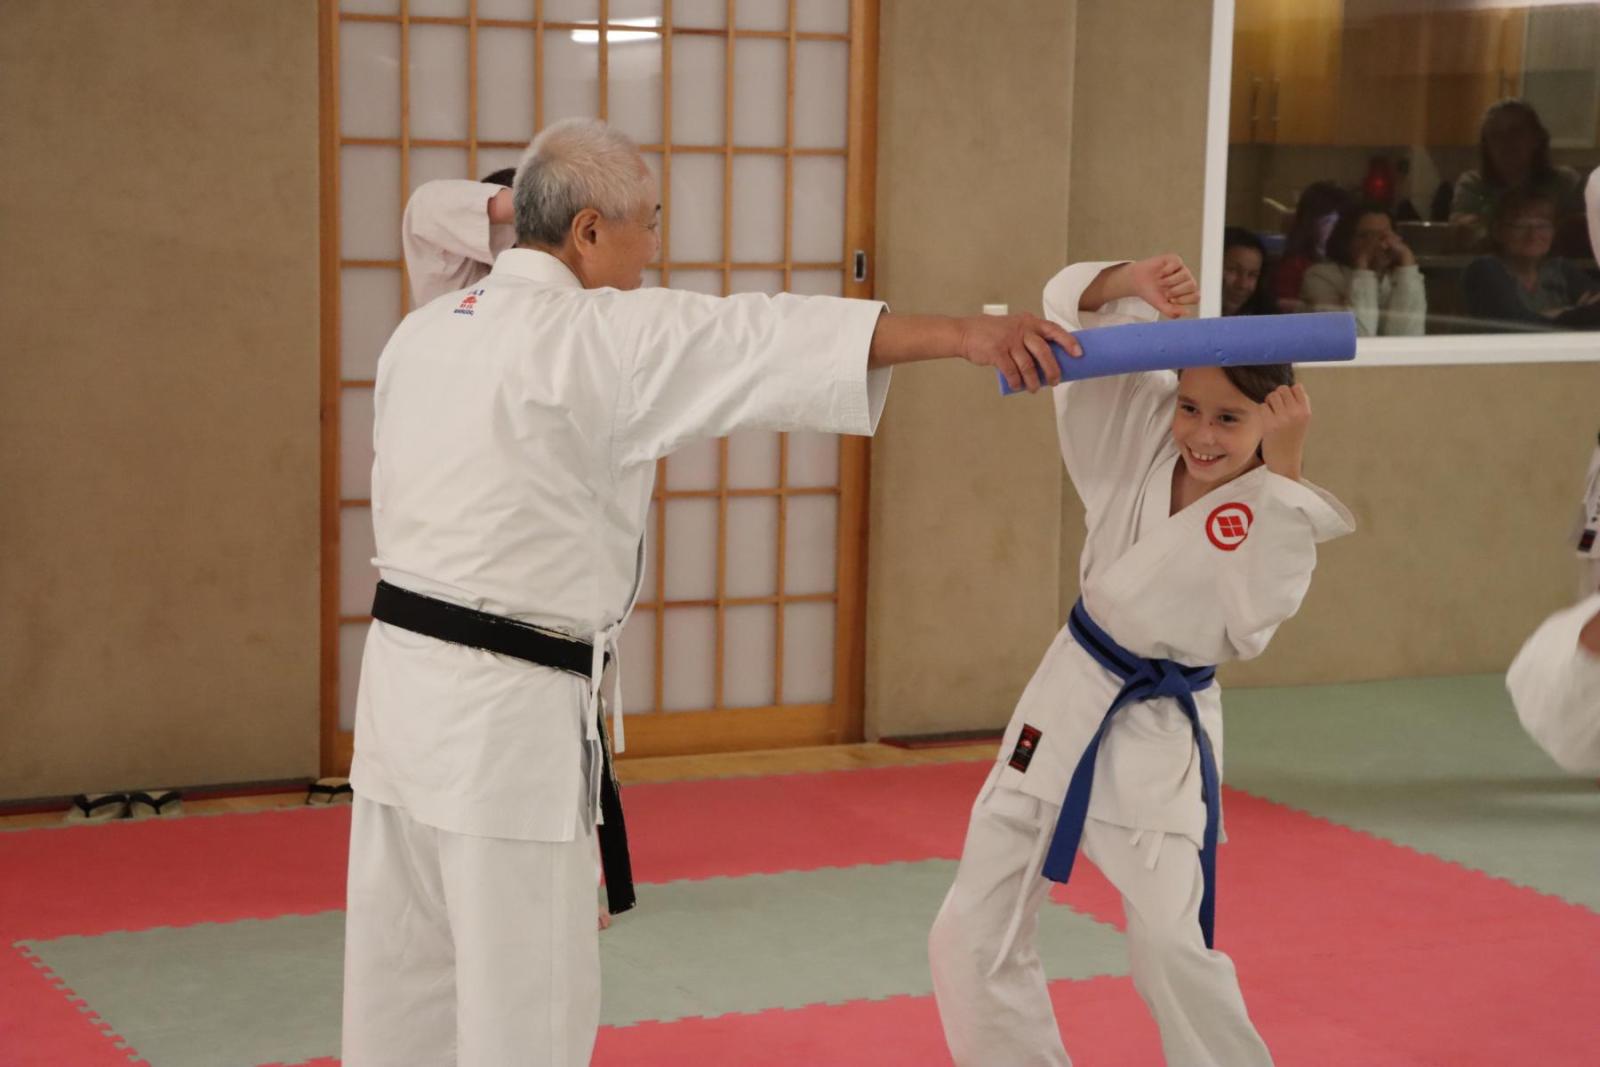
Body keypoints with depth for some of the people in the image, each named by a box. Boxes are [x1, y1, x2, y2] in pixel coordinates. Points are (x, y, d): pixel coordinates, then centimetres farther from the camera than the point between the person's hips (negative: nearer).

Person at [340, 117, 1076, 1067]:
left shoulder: (425, 331, 10)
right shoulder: (597, 336, -15)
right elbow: (768, 340, -21)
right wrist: (966, 332, -24)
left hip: (406, 670, 8)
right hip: (508, 708, -8)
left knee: (403, 983, 17)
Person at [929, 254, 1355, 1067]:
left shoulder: (1279, 510, -15)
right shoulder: (1144, 433, -5)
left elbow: (1248, 627, -29)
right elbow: (1071, 308, -4)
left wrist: (1282, 469, -29)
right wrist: (1134, 283, -26)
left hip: (1163, 733, -4)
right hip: (1072, 701, 4)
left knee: (1170, 947, -14)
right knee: (972, 936, 5)